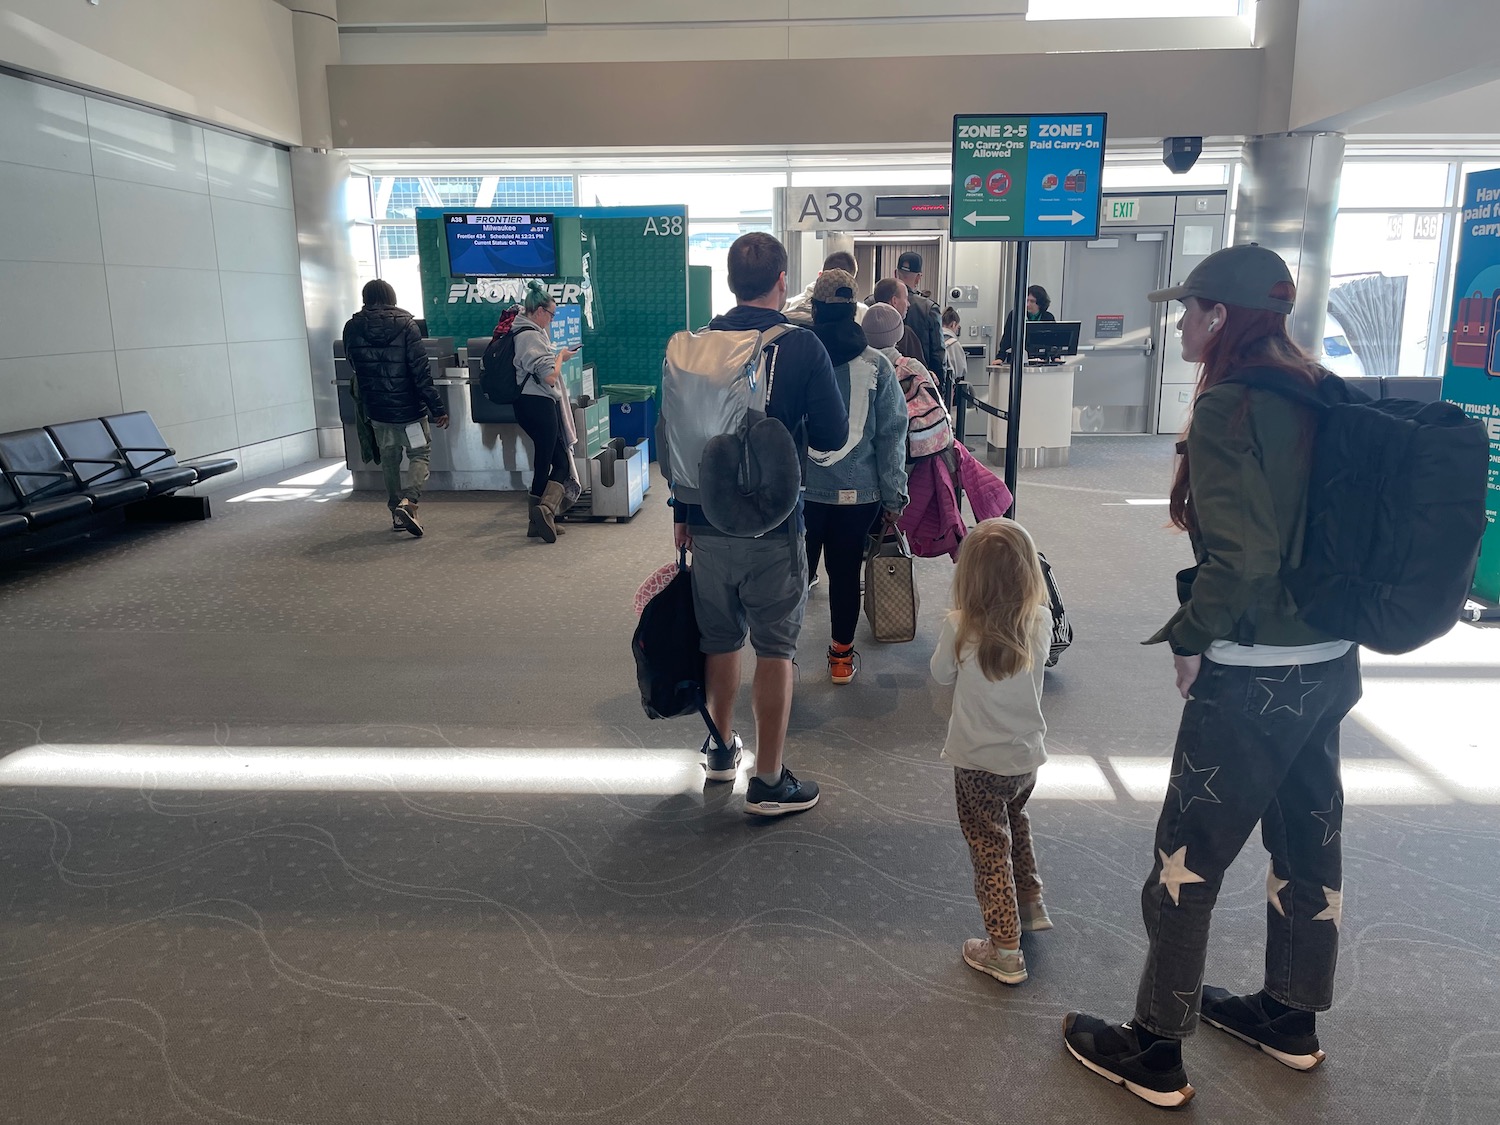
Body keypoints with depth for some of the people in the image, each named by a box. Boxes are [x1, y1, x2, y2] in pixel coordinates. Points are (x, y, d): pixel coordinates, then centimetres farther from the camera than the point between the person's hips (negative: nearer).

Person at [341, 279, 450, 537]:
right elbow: (421, 371, -15)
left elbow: (354, 367, 12)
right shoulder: (405, 324, -11)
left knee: (389, 460, 16)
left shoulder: (352, 328, 1)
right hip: (409, 408, -4)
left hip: (377, 409, 4)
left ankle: (396, 513, 18)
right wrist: (437, 408, -12)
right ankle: (409, 500, -17)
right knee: (420, 455, 6)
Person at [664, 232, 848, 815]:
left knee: (720, 640, 18)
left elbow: (671, 429, 5)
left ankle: (722, 749, 36)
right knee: (775, 648, 5)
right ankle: (769, 782, 11)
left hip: (707, 521, 4)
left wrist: (681, 511, 14)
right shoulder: (802, 346, -10)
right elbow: (833, 436, -9)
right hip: (773, 525, -4)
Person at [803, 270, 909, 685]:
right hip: (858, 493, 1)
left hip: (798, 491, 0)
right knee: (845, 572, 12)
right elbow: (892, 435, -2)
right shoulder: (877, 366, -5)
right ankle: (841, 657, 25)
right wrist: (893, 496, 6)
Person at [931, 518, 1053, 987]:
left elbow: (941, 674, -4)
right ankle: (1030, 904, 45)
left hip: (978, 764, -4)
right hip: (1027, 758, 4)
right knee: (1015, 822, 31)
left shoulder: (959, 628, -22)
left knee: (990, 851, 10)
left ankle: (1005, 951, 18)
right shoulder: (1041, 622, -14)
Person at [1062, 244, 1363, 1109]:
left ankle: (1156, 1053, 16)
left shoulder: (1230, 406, -18)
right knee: (1309, 839, 19)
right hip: (1331, 662, 9)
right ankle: (1292, 1018, 39)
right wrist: (1323, 617, 18)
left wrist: (1193, 638, -11)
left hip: (1253, 674, -9)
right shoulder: (1323, 397, 7)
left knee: (1190, 853, 3)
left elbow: (1241, 554, -24)